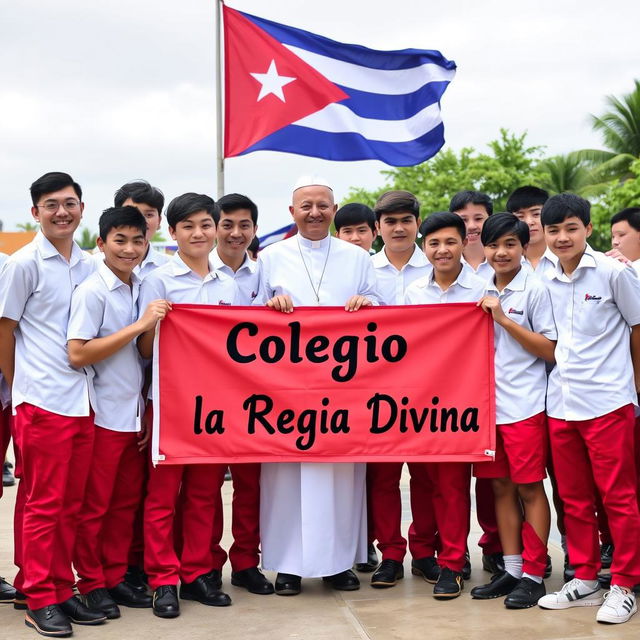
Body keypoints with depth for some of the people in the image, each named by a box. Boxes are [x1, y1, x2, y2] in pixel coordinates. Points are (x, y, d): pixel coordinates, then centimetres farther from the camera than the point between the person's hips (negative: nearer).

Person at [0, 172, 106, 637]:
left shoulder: (90, 266, 11)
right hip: (42, 403, -5)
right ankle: (41, 599, 9)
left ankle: (64, 590, 20)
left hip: (84, 401, 5)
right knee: (43, 503, 0)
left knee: (72, 504, 10)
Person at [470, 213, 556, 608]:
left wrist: (504, 319, -14)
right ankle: (511, 570, 18)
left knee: (530, 488, -1)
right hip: (488, 404, 6)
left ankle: (534, 575, 7)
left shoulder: (535, 290, -5)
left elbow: (550, 351, -10)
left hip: (525, 406, -6)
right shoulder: (483, 293, 12)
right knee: (501, 487, 10)